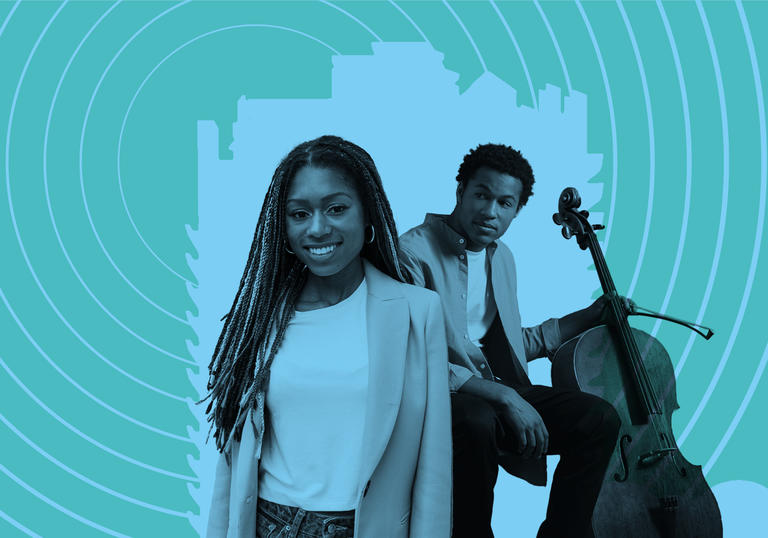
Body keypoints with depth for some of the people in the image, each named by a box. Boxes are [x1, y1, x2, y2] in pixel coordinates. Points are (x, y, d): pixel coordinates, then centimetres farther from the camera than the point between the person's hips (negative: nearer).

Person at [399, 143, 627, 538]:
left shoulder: (501, 258, 14)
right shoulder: (415, 252, -13)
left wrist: (587, 317, 20)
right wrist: (501, 395, -27)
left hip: (497, 393, 7)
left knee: (599, 418, -11)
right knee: (478, 421, -39)